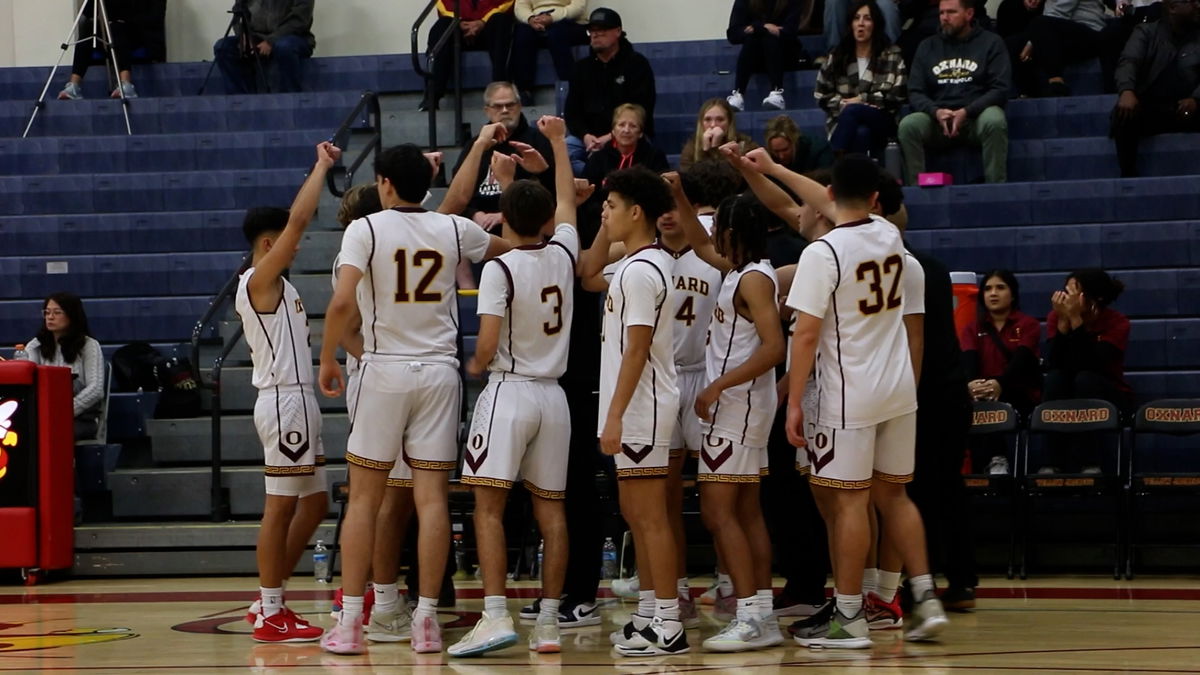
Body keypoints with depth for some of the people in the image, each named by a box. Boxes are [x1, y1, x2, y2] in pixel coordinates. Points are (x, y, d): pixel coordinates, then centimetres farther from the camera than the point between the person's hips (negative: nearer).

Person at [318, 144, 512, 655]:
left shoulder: (365, 229, -6)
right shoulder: (454, 230, 4)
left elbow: (341, 302, -17)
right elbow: (511, 246, 24)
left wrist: (327, 359, -3)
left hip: (385, 370, -2)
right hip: (439, 371, 2)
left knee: (364, 498, 4)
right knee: (431, 498, 2)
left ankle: (350, 622, 2)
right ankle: (426, 620, 0)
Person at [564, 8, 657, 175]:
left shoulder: (636, 64, 0)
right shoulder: (582, 67, 16)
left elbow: (641, 111, -8)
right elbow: (571, 110, 12)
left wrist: (611, 137, -19)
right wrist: (585, 136, -9)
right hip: (589, 137, 5)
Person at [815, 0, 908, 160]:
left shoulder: (891, 55, 7)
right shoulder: (837, 55, 14)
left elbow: (897, 95, -2)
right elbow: (822, 95, 12)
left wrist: (862, 100, -9)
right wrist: (843, 104, -7)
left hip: (882, 122, -2)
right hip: (843, 120, 2)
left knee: (852, 110, -35)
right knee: (861, 134, -36)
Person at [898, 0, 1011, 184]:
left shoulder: (991, 43, 6)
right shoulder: (927, 46, 15)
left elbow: (1000, 89, -3)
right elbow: (915, 93, 9)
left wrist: (966, 112, -18)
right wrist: (936, 112, -14)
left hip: (977, 114, -2)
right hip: (937, 117, 2)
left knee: (994, 121, -37)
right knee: (908, 125, -29)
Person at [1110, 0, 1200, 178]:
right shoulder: (1147, 32, 10)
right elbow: (1129, 61, -9)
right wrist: (1126, 91, -31)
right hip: (1150, 108, -1)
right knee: (1125, 113, -33)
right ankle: (1128, 175, -23)